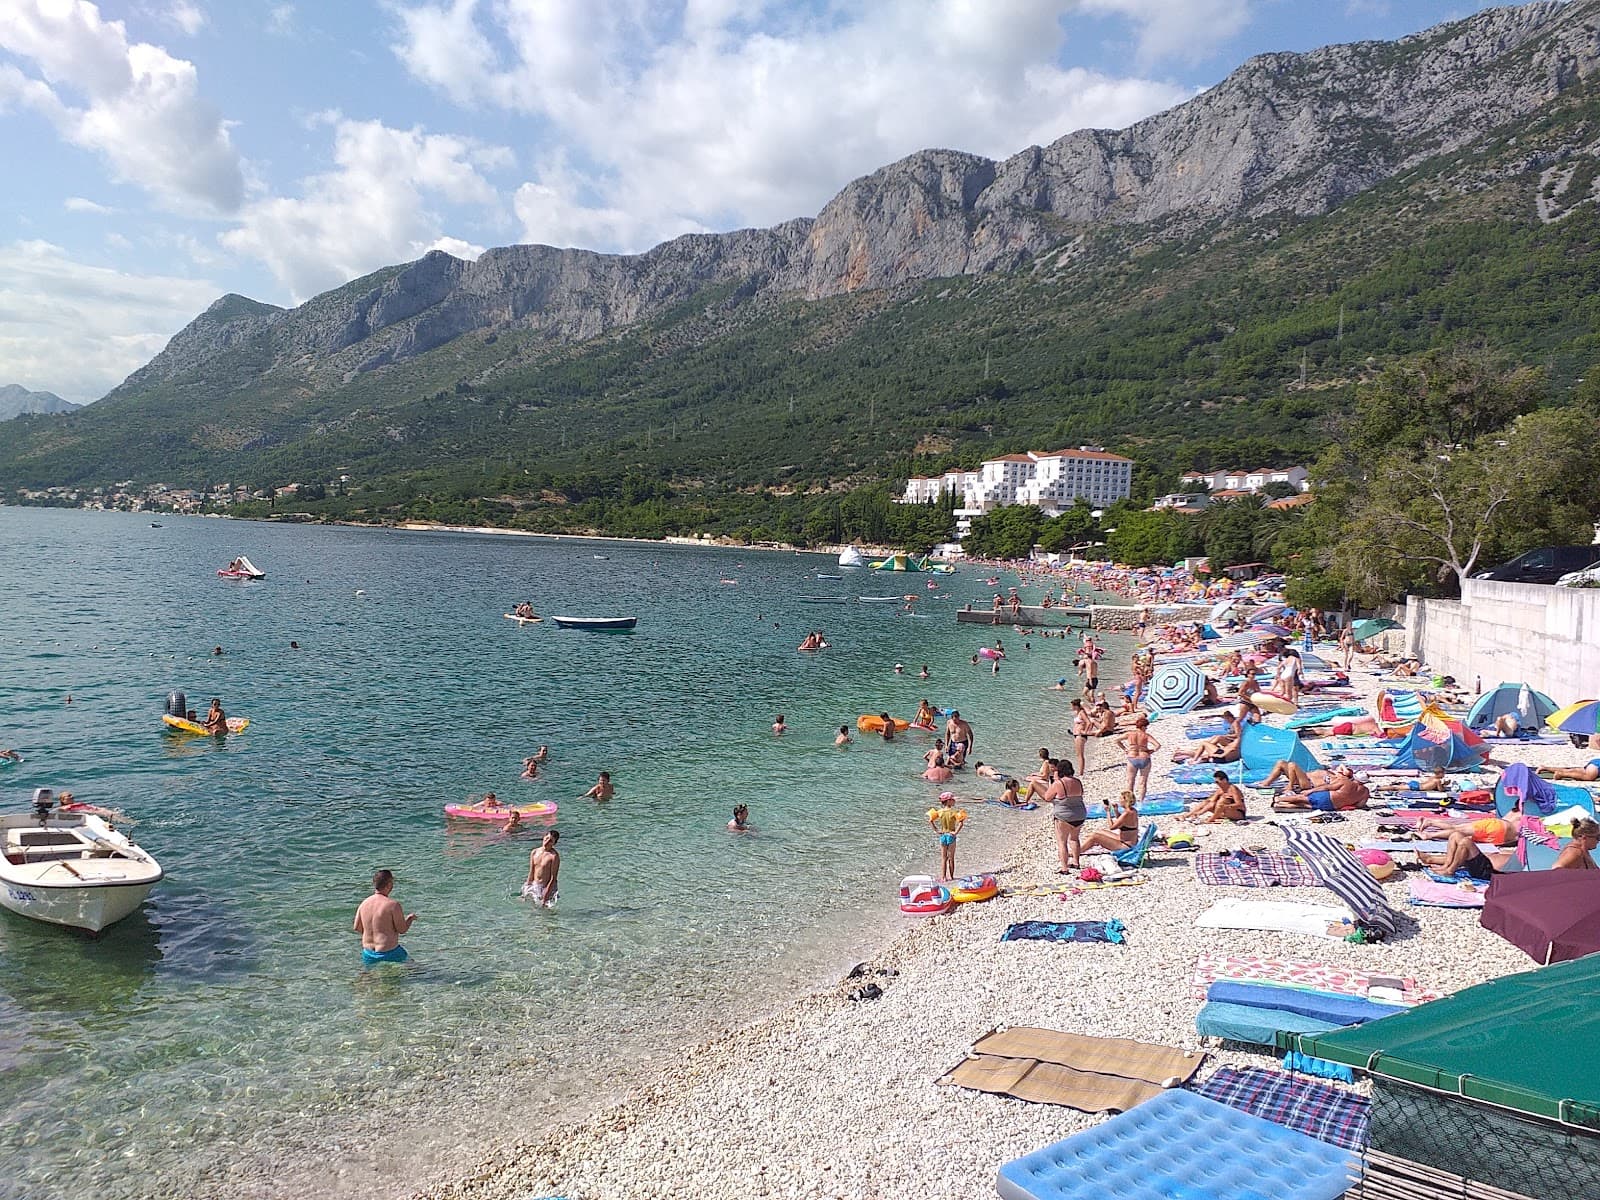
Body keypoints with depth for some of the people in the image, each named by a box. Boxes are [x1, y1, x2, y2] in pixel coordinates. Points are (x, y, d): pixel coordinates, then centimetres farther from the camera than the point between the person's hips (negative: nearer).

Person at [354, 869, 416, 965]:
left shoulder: (364, 903, 2)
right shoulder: (393, 904, -16)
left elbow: (356, 928, 10)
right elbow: (402, 930, -10)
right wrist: (410, 918, 9)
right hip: (389, 954, -6)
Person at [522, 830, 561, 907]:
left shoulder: (554, 856, -16)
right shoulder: (534, 852, 1)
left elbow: (553, 878, -16)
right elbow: (531, 873, 7)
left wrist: (546, 895, -18)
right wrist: (527, 886, 3)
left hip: (547, 887, -5)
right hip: (534, 886, 5)